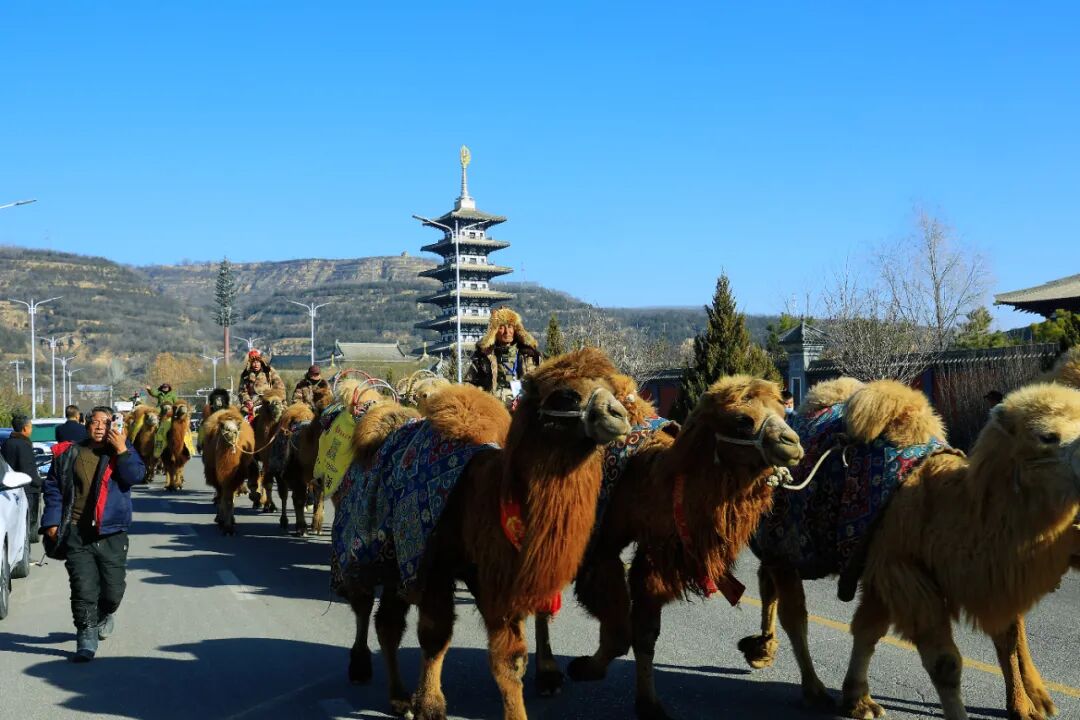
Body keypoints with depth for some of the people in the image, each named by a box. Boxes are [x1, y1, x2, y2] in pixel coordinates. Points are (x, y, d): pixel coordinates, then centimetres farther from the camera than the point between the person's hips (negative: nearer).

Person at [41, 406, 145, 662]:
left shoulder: (123, 451, 4)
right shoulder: (69, 454, 5)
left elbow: (135, 476, -11)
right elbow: (52, 487, 8)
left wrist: (121, 451, -20)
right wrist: (53, 521, 1)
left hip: (111, 533, 0)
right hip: (76, 533, 0)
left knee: (113, 590, 5)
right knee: (83, 589, -7)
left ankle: (104, 615, 38)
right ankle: (86, 639, 4)